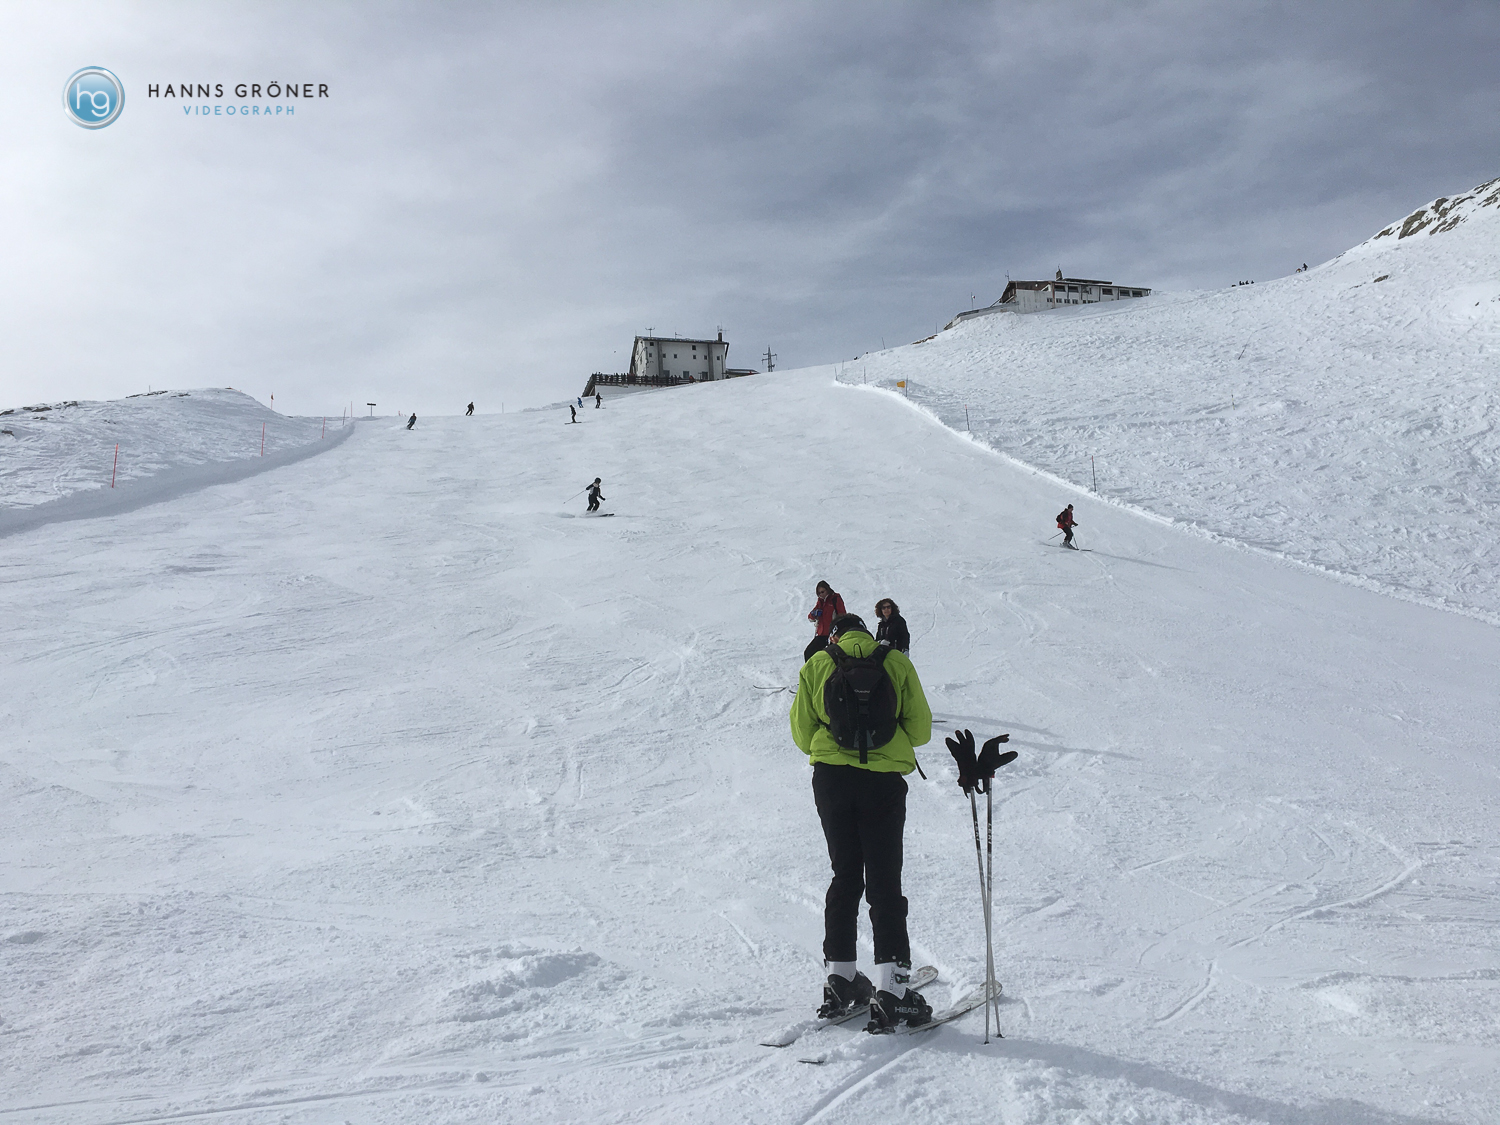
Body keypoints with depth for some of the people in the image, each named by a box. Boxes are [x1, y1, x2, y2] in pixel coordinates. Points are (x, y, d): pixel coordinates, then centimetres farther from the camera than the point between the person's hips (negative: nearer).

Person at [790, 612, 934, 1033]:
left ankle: (840, 976, 18)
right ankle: (890, 989, -5)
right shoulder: (896, 663, 6)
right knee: (884, 882, 2)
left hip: (831, 778, 2)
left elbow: (802, 734, 7)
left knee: (844, 876, 16)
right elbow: (920, 730, 5)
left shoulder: (817, 666, 8)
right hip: (884, 781, -2)